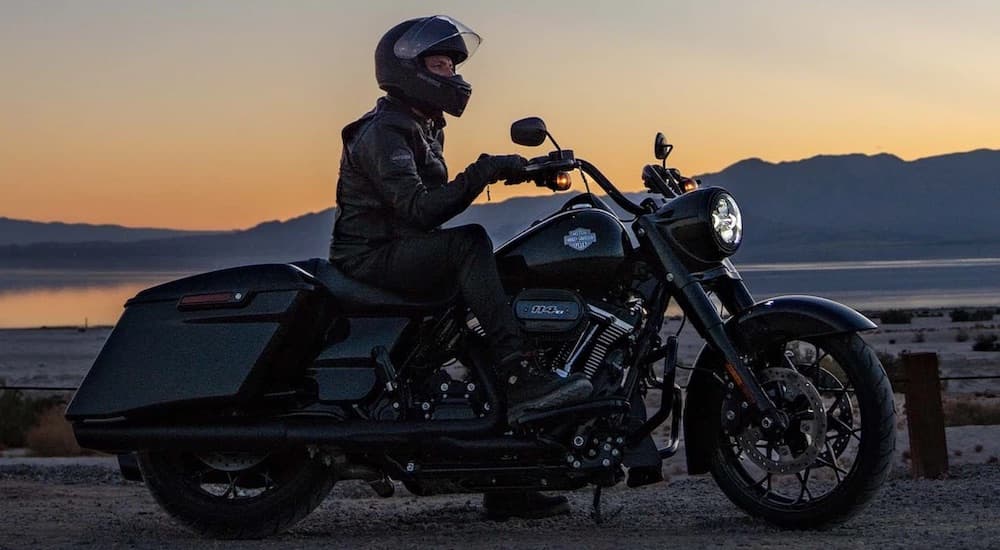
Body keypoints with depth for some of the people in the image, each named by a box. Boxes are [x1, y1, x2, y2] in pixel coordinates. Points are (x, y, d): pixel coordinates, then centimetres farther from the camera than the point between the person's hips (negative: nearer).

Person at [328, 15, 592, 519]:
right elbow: (419, 209, -25)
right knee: (468, 242, -33)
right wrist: (481, 174, -33)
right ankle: (518, 375, -41)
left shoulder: (421, 129, 21)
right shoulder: (383, 132, -12)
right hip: (370, 259, -10)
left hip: (405, 254, 10)